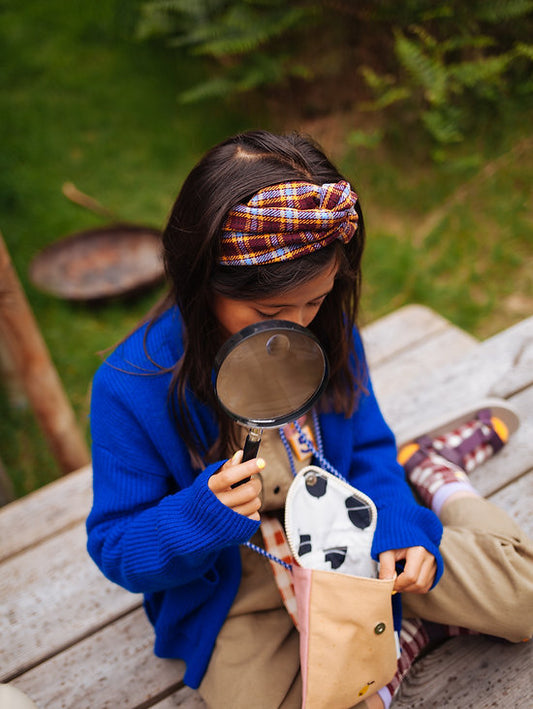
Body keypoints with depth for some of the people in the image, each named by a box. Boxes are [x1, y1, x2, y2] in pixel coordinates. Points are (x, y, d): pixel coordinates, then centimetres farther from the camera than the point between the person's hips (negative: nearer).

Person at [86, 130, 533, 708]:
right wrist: (202, 515, -36)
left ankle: (427, 479, 20)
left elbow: (365, 448, 3)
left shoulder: (326, 328, -12)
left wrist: (397, 527, -17)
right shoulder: (130, 389, -24)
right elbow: (116, 549, -15)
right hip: (238, 589, -1)